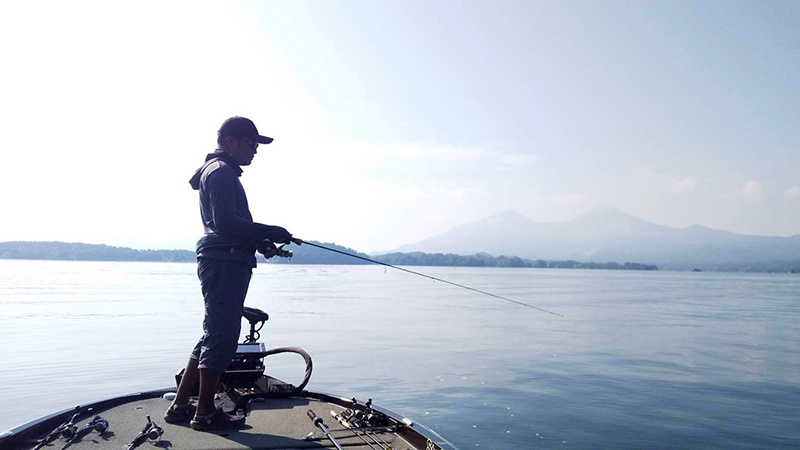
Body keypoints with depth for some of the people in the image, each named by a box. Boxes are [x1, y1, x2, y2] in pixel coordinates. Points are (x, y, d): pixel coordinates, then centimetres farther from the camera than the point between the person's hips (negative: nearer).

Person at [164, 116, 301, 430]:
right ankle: (205, 413, 5)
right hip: (225, 263, -11)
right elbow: (225, 222, -20)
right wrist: (271, 233, -17)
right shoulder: (221, 171, -9)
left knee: (214, 336, 15)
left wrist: (261, 240, 15)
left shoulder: (223, 171, 24)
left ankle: (179, 406, 23)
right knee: (221, 337, -5)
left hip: (227, 263, 11)